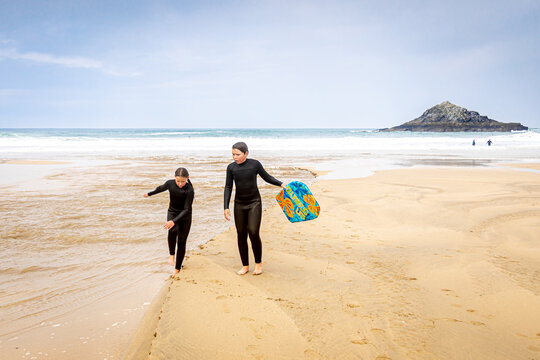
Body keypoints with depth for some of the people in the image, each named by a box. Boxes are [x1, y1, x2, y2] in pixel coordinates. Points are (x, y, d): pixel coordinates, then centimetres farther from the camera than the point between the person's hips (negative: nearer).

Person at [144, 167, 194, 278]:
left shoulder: (190, 190, -25)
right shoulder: (170, 183, -15)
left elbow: (186, 209, -25)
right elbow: (161, 188, 9)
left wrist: (174, 221, -35)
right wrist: (149, 194, 27)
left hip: (185, 216, -2)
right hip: (172, 213, 2)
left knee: (181, 242, 2)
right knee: (172, 231, -32)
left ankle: (177, 269, 18)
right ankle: (171, 254, -9)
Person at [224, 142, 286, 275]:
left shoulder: (255, 164, -6)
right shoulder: (231, 167, 0)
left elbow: (267, 177, 7)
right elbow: (228, 188, 3)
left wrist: (281, 184, -7)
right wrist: (226, 207, -3)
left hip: (254, 203, -3)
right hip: (239, 204, 3)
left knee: (253, 233, -13)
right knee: (241, 235, 4)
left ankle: (258, 263, 8)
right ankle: (245, 266, 18)